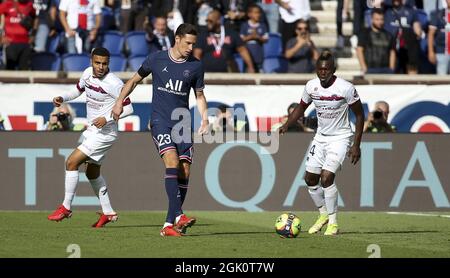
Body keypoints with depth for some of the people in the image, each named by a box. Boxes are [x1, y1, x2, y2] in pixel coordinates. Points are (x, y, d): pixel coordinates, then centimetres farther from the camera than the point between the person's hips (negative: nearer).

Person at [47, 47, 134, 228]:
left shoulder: (114, 83, -20)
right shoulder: (88, 73, 2)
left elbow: (128, 108, -16)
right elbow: (78, 90, 21)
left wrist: (107, 118, -25)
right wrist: (62, 98, 2)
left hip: (105, 133, -9)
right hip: (91, 131, 9)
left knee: (72, 162, -13)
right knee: (92, 173, 17)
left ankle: (66, 208, -4)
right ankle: (108, 213, 28)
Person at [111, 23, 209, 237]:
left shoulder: (195, 66, 6)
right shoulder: (156, 59, 0)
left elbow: (199, 95, 17)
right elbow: (135, 80, 15)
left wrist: (204, 118, 3)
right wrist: (119, 101, 9)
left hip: (183, 123, 3)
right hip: (160, 121, -3)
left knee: (184, 172, -4)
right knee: (172, 163, -23)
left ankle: (169, 224, 1)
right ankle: (178, 215, -31)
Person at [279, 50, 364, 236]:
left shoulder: (346, 88, -19)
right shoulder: (311, 86, -5)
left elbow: (359, 114, -10)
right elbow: (301, 108, 12)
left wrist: (356, 145, -12)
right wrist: (286, 125, -4)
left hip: (340, 138, -6)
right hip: (320, 137, 6)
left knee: (326, 178, -20)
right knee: (310, 179, 6)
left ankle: (333, 222, -7)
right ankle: (323, 214, 29)